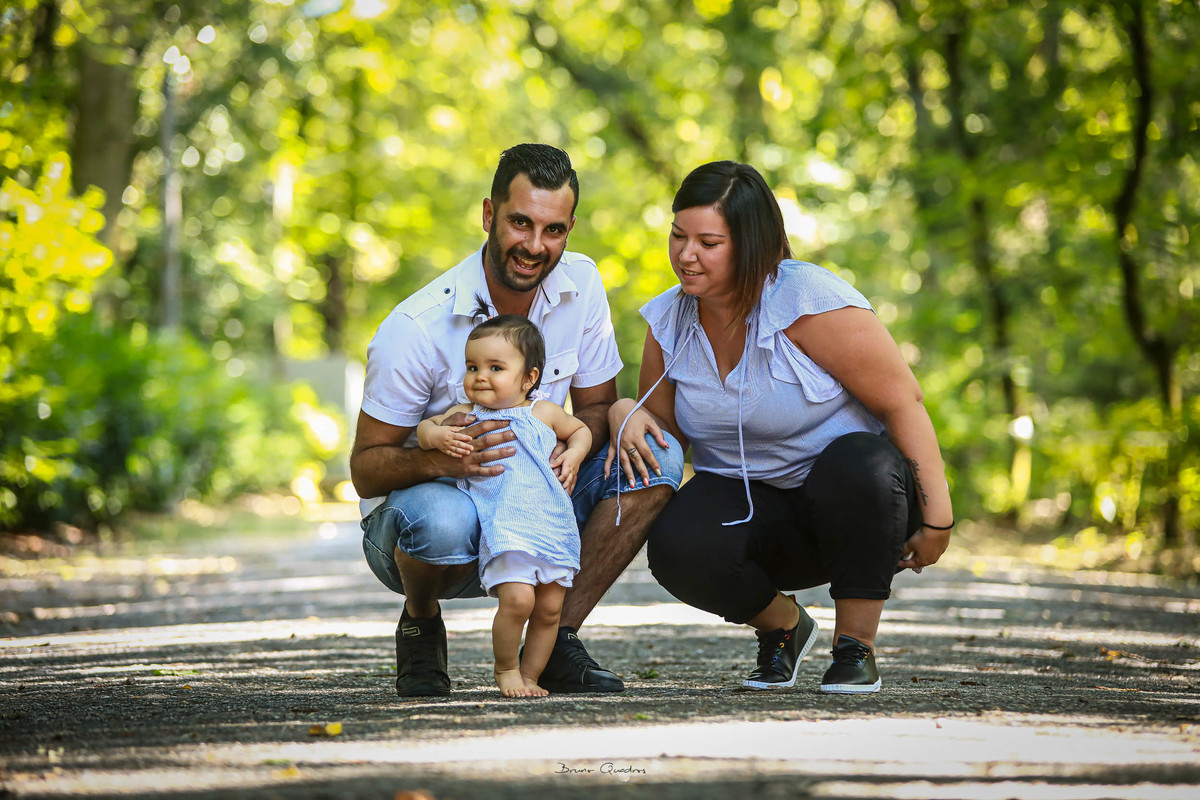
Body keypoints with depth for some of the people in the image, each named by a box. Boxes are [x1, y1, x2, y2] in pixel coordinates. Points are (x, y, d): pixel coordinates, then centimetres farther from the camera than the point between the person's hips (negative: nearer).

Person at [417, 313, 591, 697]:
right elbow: (424, 427, 12)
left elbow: (580, 430, 23)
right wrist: (436, 435, -10)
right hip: (503, 531, -3)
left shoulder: (544, 413, 8)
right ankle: (505, 668, 1)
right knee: (518, 598, -21)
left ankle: (529, 675, 19)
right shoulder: (464, 415, 6)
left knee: (549, 608, 2)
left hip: (553, 527, 3)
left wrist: (574, 455, 3)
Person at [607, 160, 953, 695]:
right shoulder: (668, 321, -1)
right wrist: (627, 414, -13)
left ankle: (855, 648, -17)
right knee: (676, 549, -29)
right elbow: (669, 433, 10)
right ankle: (782, 625, 6)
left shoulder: (808, 300, -19)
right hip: (748, 501, 4)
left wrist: (937, 517, -19)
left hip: (855, 498, -3)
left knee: (856, 465, -39)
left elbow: (903, 402, -18)